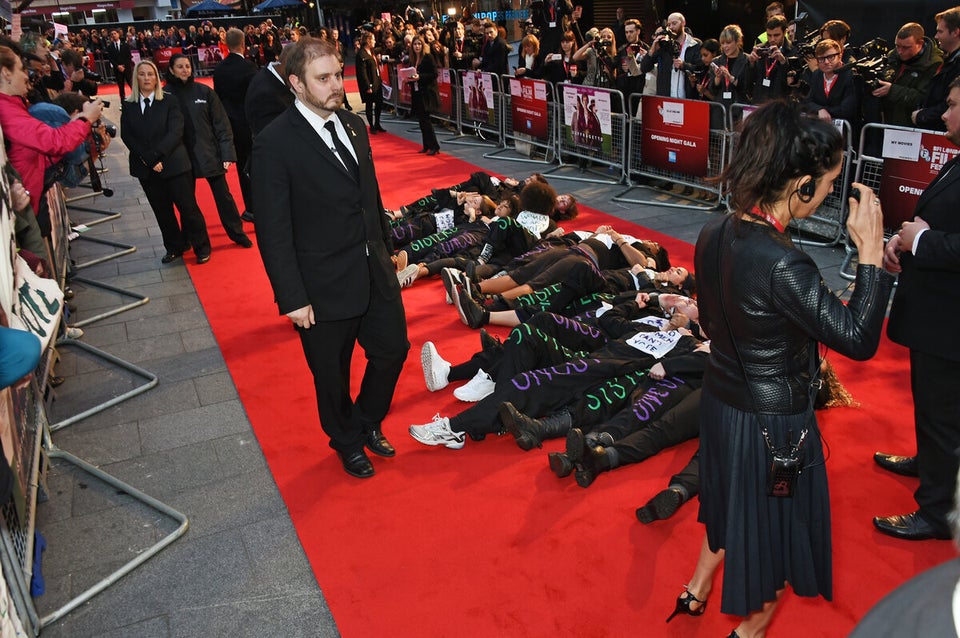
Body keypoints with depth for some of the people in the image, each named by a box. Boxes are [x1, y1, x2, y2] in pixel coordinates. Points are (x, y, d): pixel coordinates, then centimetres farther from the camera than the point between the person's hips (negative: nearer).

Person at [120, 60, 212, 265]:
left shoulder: (169, 102, -1)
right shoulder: (129, 107, 6)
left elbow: (175, 132, -11)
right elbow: (127, 136, 0)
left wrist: (157, 156, -18)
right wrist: (148, 159, -14)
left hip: (174, 164, -3)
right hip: (146, 168, 3)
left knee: (188, 207, 0)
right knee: (161, 210, 12)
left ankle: (202, 247, 14)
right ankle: (174, 247, 26)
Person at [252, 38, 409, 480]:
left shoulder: (353, 125, 4)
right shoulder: (274, 144, -17)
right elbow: (273, 231, -17)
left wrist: (387, 251, 14)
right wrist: (293, 298, -17)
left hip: (376, 274, 6)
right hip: (325, 288, -6)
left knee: (393, 348, 16)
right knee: (332, 374, 14)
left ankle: (367, 421, 43)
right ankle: (347, 442, 42)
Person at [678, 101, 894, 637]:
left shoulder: (715, 234, -7)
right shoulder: (783, 264, -32)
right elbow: (858, 340, -24)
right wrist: (871, 251, -21)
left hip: (721, 398, 8)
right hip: (773, 422, -7)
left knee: (731, 502, 31)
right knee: (773, 522, 19)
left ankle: (697, 591, 53)